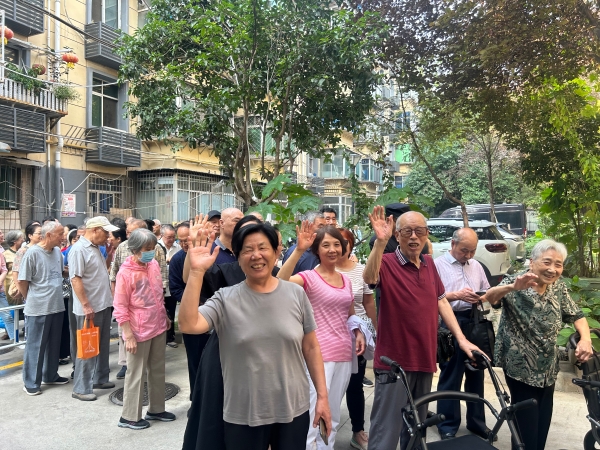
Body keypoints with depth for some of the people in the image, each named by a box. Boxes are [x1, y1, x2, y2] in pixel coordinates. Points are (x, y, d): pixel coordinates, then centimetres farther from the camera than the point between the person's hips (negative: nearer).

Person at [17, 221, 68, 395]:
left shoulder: (57, 251, 5)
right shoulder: (32, 253, -14)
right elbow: (22, 281, -9)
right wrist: (32, 300, 3)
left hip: (57, 306, 6)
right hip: (38, 309, -6)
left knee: (53, 344, 16)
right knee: (35, 346, 4)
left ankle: (50, 375, 31)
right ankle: (31, 382, 16)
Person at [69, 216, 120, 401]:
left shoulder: (96, 248, 12)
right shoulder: (79, 249, -16)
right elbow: (75, 279, -22)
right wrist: (86, 305, -23)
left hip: (103, 305, 9)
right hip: (89, 308, -9)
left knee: (102, 345, 17)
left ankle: (100, 379, 31)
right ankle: (81, 388, 11)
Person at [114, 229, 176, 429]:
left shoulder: (154, 264, 1)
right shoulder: (125, 272, -17)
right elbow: (120, 308, -16)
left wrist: (165, 317, 18)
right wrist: (129, 336, -18)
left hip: (158, 327, 7)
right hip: (139, 332, -7)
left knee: (157, 370, 17)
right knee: (136, 374, 6)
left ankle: (156, 409, 33)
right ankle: (129, 416, 21)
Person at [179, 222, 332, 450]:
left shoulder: (296, 294, -4)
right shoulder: (225, 299, -8)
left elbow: (311, 348, 2)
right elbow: (188, 325, -24)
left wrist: (322, 395, 2)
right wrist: (196, 271, -26)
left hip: (293, 410, 1)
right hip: (243, 415, -1)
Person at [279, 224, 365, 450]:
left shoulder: (346, 280, 11)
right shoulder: (309, 277, -8)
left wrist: (358, 332, 4)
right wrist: (299, 250, -35)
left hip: (344, 354, 6)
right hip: (319, 354, -6)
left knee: (333, 415, 17)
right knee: (314, 414, -5)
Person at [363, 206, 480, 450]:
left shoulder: (429, 264, 9)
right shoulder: (386, 263, -12)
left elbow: (441, 301, 14)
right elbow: (369, 278, -35)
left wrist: (461, 339, 8)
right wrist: (380, 241, -48)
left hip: (424, 359, 7)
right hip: (394, 362, -6)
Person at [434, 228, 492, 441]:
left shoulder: (476, 266, 16)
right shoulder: (438, 264, -3)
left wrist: (482, 298, -5)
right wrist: (456, 295, -23)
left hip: (475, 323, 6)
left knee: (476, 374, 14)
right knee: (450, 376, 3)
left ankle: (476, 421, 29)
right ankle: (447, 426, 15)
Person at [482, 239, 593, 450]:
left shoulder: (559, 287, 2)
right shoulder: (516, 282, -16)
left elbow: (576, 315, 9)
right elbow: (488, 298, -34)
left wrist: (585, 339, -12)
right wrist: (512, 287, -54)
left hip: (547, 367, 6)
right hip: (520, 367, -6)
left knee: (543, 420, 16)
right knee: (526, 424, -3)